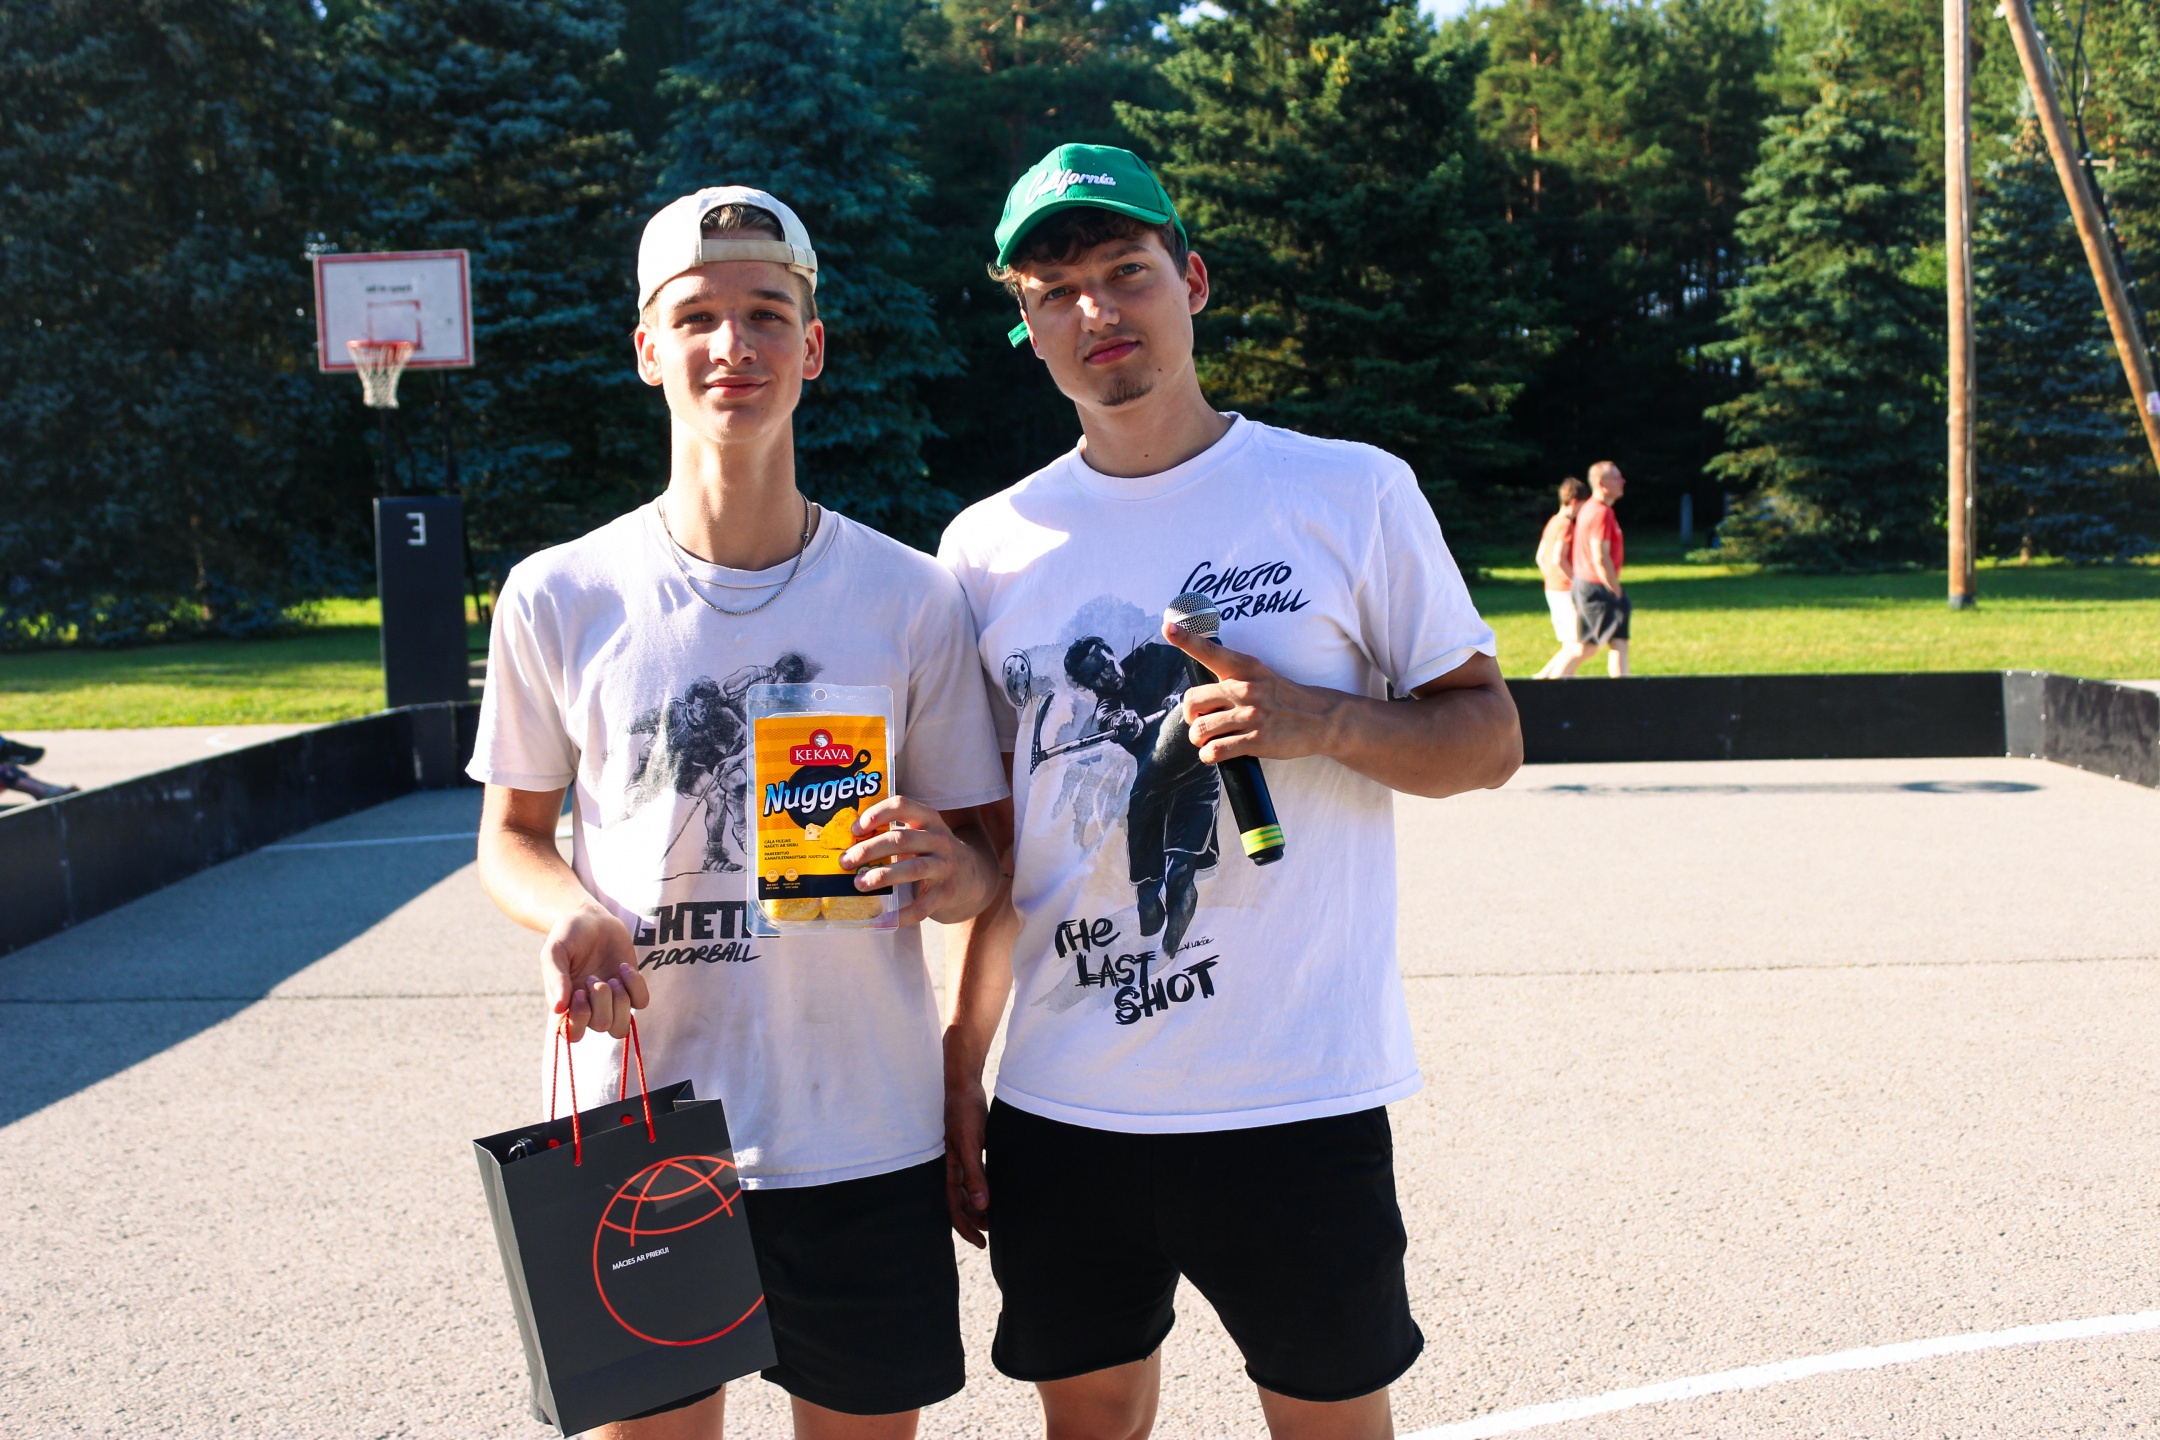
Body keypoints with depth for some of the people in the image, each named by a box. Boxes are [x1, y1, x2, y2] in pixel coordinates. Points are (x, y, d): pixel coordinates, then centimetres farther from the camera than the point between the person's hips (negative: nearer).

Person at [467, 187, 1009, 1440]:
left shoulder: (913, 598, -1)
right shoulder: (559, 599, -1)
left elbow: (984, 864, 6)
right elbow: (511, 832, 10)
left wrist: (947, 871, -18)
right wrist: (568, 911, -12)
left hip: (865, 1138, 1)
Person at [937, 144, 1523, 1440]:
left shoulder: (1353, 493, -2)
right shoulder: (991, 546, 6)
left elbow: (1490, 737, 1)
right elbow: (995, 840, 11)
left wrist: (1319, 720, -17)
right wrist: (961, 1068, 7)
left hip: (1300, 1091, -2)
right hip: (1059, 1102, 3)